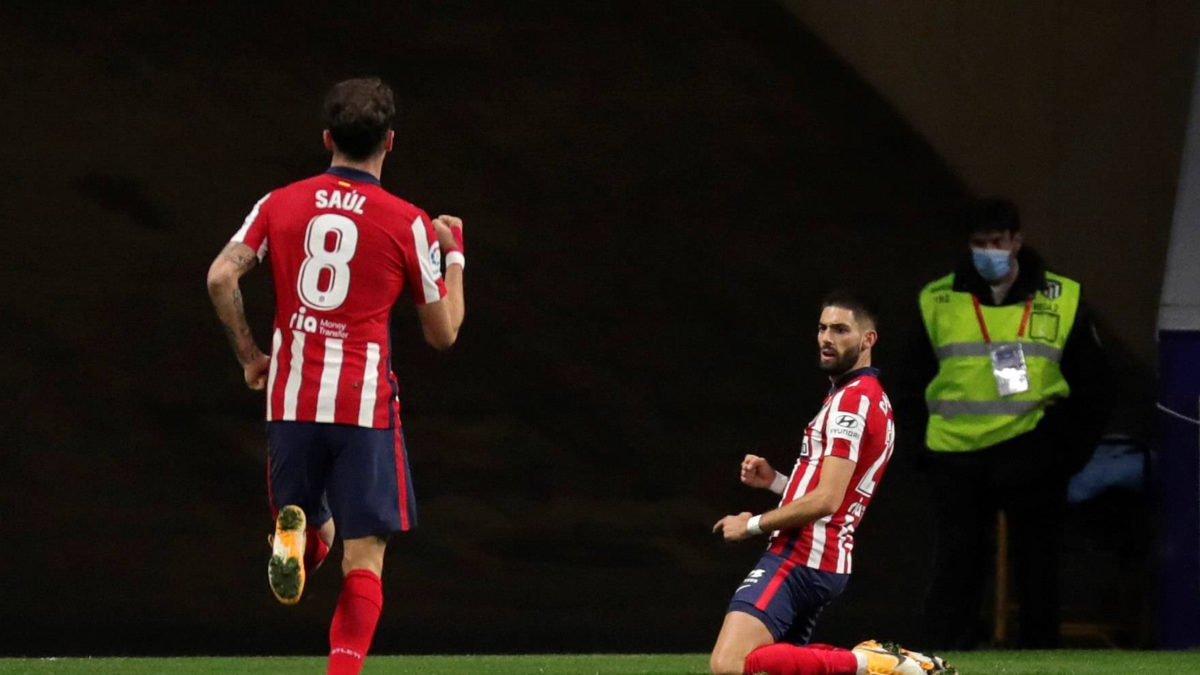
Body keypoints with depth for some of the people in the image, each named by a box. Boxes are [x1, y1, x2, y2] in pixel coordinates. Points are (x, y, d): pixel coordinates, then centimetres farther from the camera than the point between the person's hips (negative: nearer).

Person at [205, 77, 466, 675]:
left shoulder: (279, 205, 7)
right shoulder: (409, 224, 0)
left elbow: (220, 277, -5)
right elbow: (443, 333, 6)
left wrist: (248, 354, 7)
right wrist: (454, 254, 20)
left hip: (290, 399, 3)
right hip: (366, 402, -3)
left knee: (314, 527, 20)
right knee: (364, 558, 0)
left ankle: (294, 535, -16)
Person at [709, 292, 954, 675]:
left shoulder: (852, 400, -11)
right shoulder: (871, 400, 20)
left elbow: (826, 500, -19)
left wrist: (753, 525, -8)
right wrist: (775, 481, 13)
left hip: (799, 561, -11)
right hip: (827, 563, 11)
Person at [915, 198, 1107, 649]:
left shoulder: (1062, 300, 4)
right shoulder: (937, 302, 6)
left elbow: (1089, 382, 10)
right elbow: (917, 379, 15)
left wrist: (1069, 448, 1)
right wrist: (922, 449, 6)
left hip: (1031, 455, 0)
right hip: (958, 455, 0)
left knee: (1036, 568, 5)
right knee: (956, 569, -2)